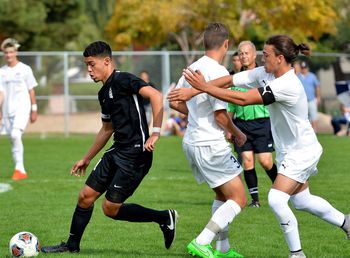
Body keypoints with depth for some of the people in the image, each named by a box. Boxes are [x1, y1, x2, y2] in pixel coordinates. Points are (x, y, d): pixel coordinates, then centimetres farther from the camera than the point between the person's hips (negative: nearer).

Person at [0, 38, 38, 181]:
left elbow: (31, 91, 4)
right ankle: (21, 172, 13)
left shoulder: (25, 69, 0)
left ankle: (19, 167, -19)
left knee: (15, 135, -22)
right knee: (13, 139, 5)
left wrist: (34, 110, 4)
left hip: (22, 107, -4)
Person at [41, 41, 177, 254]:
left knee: (110, 208, -7)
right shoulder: (104, 93, 16)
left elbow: (156, 96, -24)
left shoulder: (123, 80, -12)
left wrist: (155, 133, -29)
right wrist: (87, 159, 32)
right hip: (118, 151, 9)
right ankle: (72, 245, 22)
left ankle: (165, 218, 6)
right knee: (86, 196, 8)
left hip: (136, 154, -9)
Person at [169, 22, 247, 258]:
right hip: (211, 145, -9)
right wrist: (238, 134, -3)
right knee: (238, 199, -5)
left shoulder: (193, 68, 9)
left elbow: (175, 102, 18)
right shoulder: (218, 71, -17)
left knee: (223, 195, 22)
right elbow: (220, 115, -19)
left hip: (192, 142, 9)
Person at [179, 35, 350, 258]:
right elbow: (229, 80, -10)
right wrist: (196, 88, -24)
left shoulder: (287, 85, -32)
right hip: (289, 150, 9)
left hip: (302, 151, -9)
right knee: (301, 200, 20)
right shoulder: (264, 74, -6)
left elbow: (242, 99, -35)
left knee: (276, 199, -17)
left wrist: (205, 87, -33)